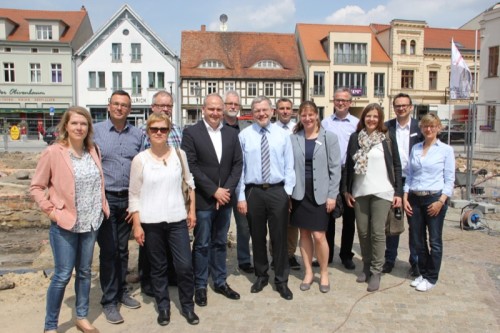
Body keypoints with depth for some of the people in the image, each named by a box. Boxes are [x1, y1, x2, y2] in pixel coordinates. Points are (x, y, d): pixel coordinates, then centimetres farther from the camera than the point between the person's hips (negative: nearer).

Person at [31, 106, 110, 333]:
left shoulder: (93, 151, 5)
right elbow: (36, 187, -4)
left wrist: (102, 207, 7)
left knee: (84, 272, 15)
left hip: (91, 223, 5)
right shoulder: (53, 153, -9)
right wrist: (50, 210, -11)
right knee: (62, 275, 1)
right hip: (64, 224, -5)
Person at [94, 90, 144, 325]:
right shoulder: (95, 131, -2)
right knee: (108, 250, 3)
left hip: (128, 200, 3)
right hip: (105, 199, -3)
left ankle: (121, 291, 30)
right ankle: (109, 301, 16)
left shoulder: (138, 135, 5)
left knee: (122, 249, 14)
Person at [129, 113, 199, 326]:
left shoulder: (179, 154, 0)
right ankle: (163, 307, 30)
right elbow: (134, 195, -2)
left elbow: (190, 181, 10)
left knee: (185, 266, 1)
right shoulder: (140, 159, -5)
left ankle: (187, 306, 23)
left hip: (177, 219, 1)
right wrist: (137, 225, -4)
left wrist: (192, 210, 8)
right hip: (151, 222, -1)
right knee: (158, 267, 12)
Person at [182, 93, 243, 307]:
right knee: (202, 245, 6)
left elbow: (237, 164, 5)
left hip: (225, 198, 4)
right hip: (203, 200, -4)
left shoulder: (232, 133, 7)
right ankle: (200, 286, 21)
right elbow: (191, 166, -11)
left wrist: (227, 190, -7)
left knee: (221, 243, 15)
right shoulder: (191, 133, -6)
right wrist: (214, 191, -14)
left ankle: (220, 282, 29)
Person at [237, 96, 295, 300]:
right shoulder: (244, 135, -1)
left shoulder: (282, 135, 3)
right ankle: (261, 276, 32)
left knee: (279, 237, 6)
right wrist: (241, 196, -3)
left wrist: (288, 192, -3)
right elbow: (240, 167, 0)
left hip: (278, 191, 0)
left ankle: (281, 280, 22)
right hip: (253, 191, 0)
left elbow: (289, 166, 4)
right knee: (257, 237, 13)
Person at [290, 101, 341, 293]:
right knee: (304, 234, 9)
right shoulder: (293, 138, 3)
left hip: (320, 194, -2)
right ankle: (308, 272, 25)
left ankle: (324, 274, 19)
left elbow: (335, 168, -2)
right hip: (299, 193, 2)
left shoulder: (329, 138, 0)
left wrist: (332, 195, -7)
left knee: (319, 235, -3)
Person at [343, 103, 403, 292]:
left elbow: (397, 166, 1)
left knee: (377, 232, 0)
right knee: (363, 231, 9)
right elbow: (348, 165, 7)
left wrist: (398, 192, -3)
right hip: (359, 192, 3)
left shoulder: (388, 138, 0)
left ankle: (376, 271, 12)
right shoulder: (355, 137, 5)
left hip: (382, 192, -2)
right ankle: (366, 266, 25)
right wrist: (346, 190, 4)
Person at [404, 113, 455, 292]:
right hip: (414, 199, 4)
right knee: (418, 240, 11)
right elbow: (409, 175, 10)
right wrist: (405, 197, 1)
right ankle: (423, 273, 28)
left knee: (434, 240, 5)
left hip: (434, 198, -4)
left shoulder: (446, 150, -2)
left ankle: (431, 277, 20)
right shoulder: (415, 148, 9)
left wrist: (441, 201, -13)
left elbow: (449, 179, -4)